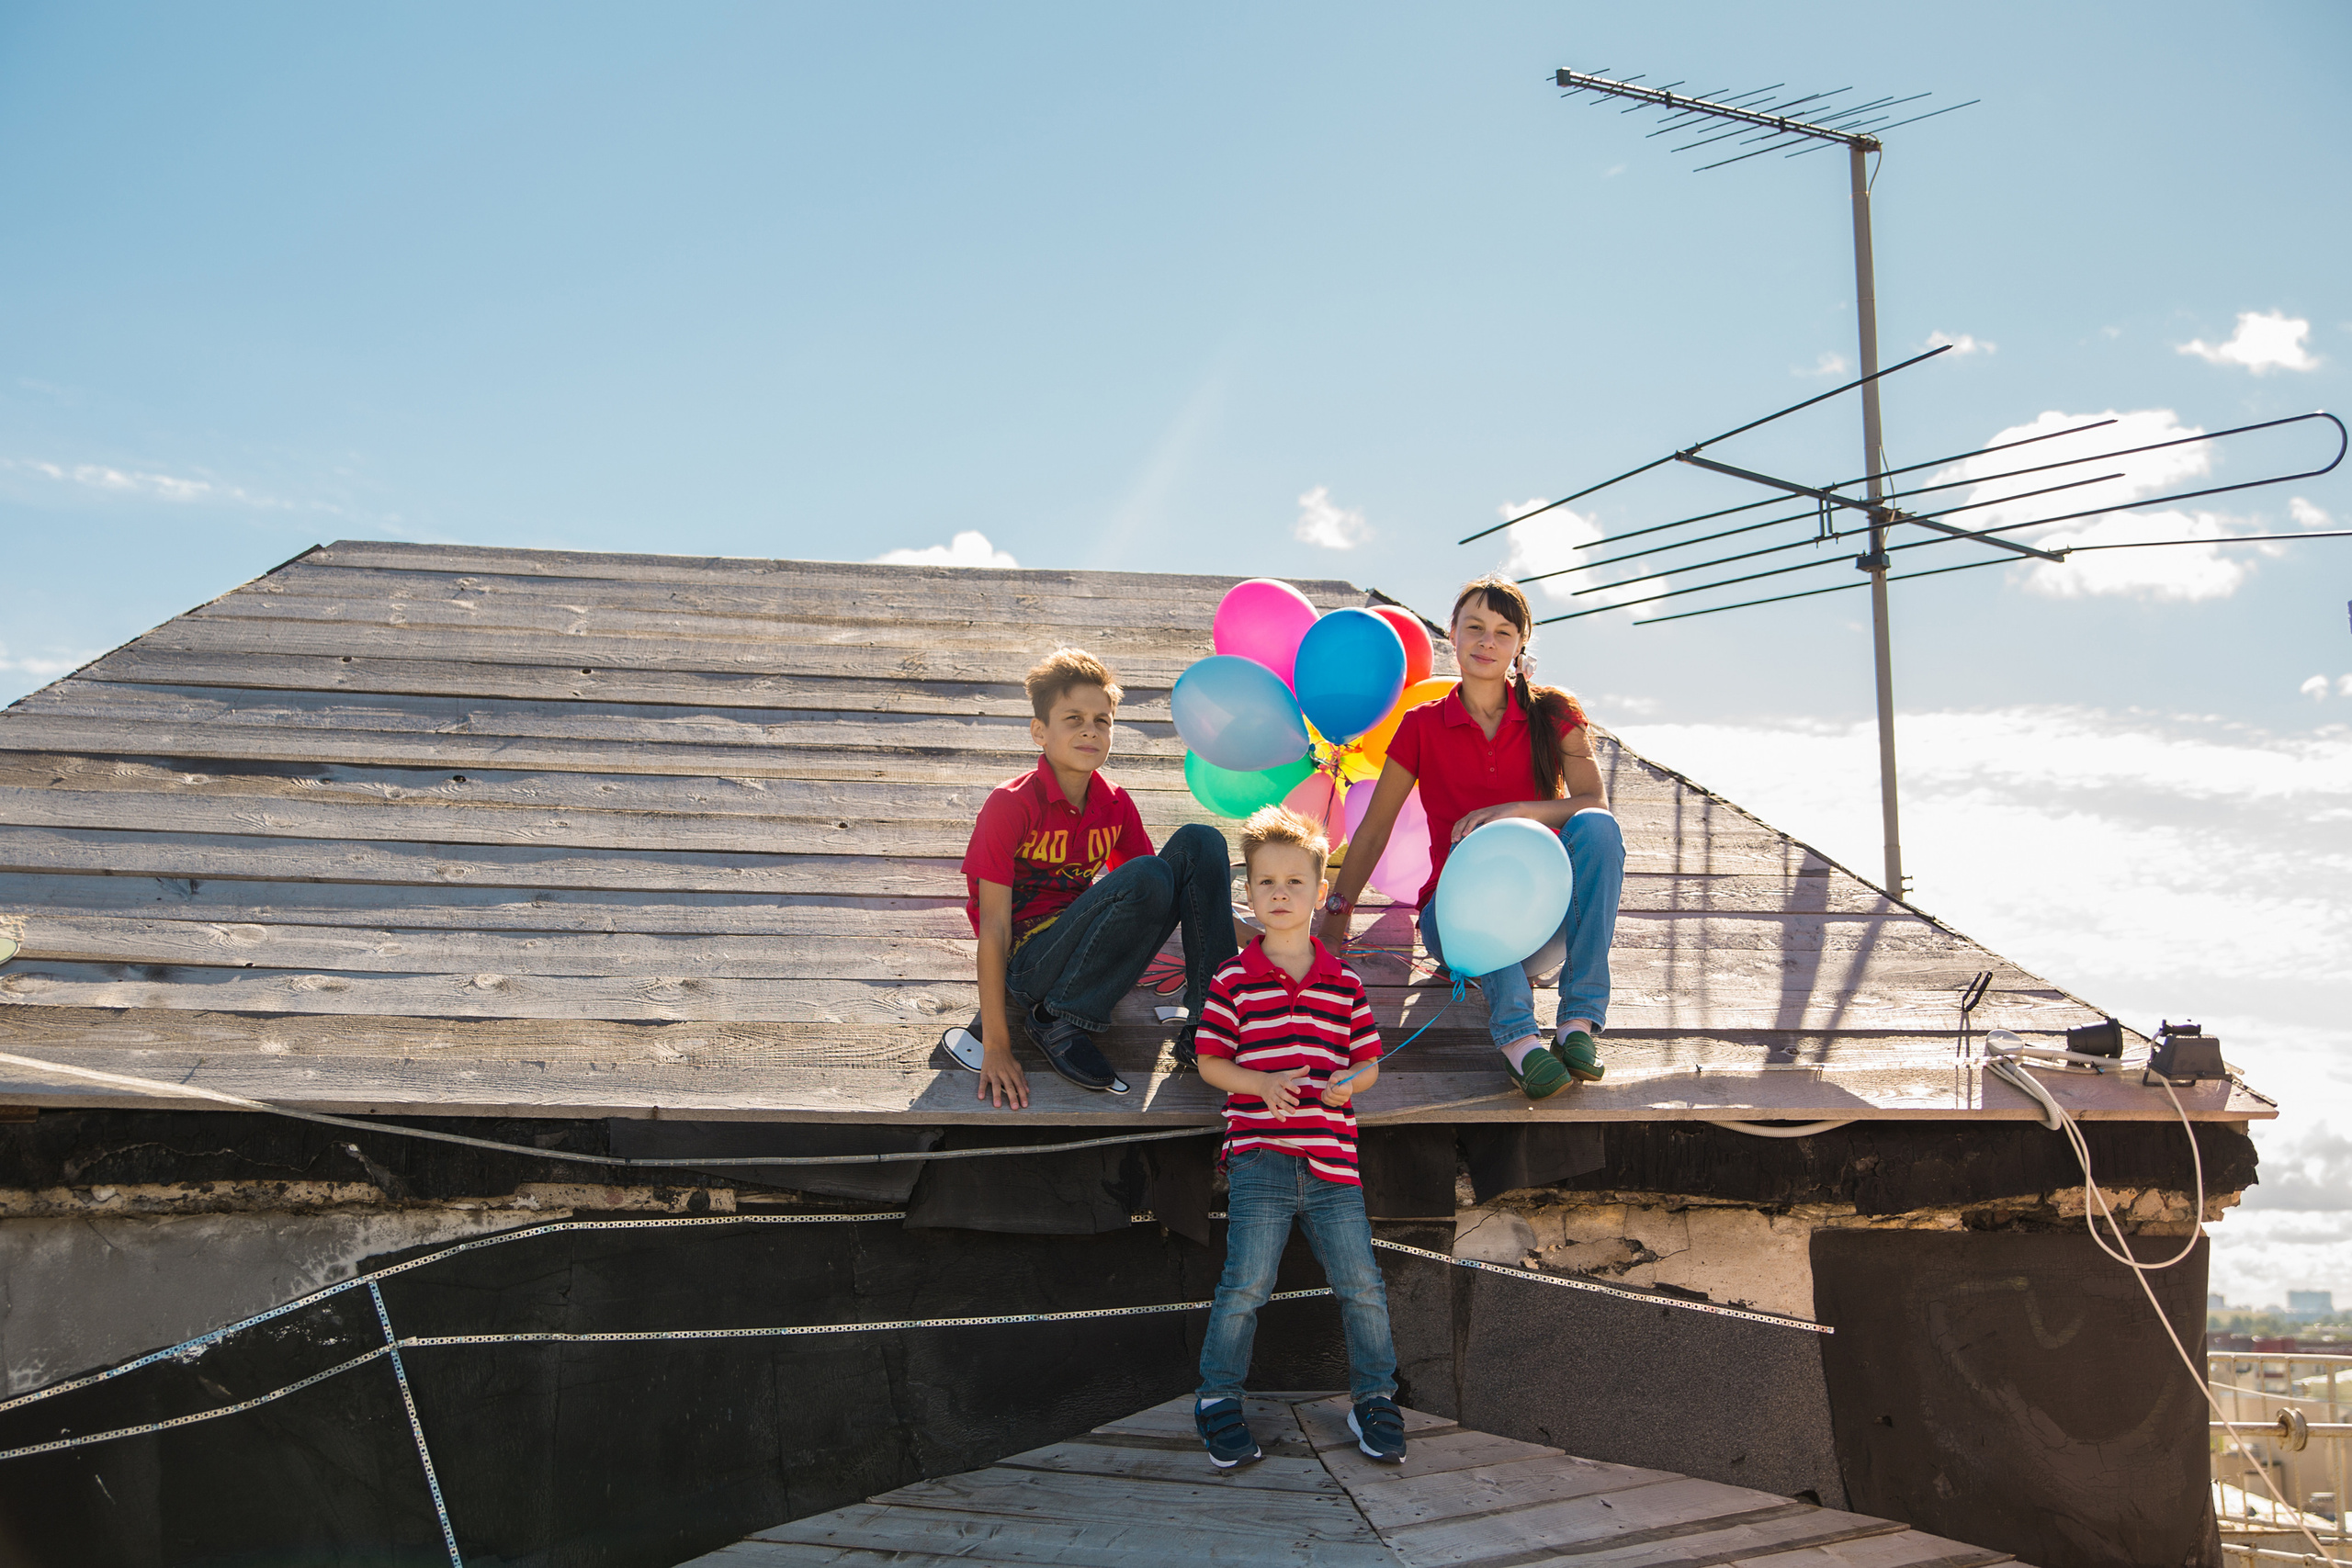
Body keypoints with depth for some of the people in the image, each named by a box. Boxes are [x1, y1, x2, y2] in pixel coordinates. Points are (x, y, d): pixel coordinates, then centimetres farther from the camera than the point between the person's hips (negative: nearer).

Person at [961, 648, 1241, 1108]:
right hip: (1030, 963, -6)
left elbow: (1153, 903, 13)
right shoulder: (1010, 805, -14)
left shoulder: (1115, 805, 5)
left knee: (1198, 842, -7)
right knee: (1146, 878, -29)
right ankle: (1058, 1020, -16)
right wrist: (995, 1047, -20)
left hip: (1089, 951, 6)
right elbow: (994, 927, -16)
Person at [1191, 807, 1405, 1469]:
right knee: (1246, 1284, -6)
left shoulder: (1345, 983, 9)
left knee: (1361, 1284, 3)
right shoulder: (1233, 980, 1)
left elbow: (1369, 1062, 14)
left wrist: (1349, 1081, -9)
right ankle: (1218, 1398, 12)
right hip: (1258, 1158, -3)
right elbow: (1210, 1060, 2)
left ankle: (1374, 1395, 22)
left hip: (1332, 1163, 3)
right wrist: (1263, 1085, -14)